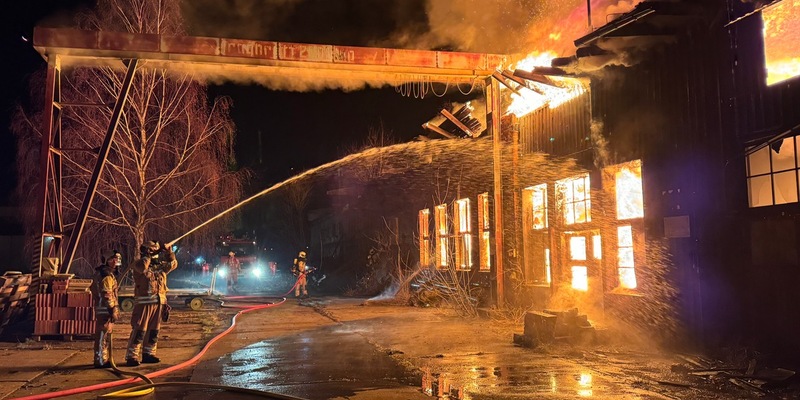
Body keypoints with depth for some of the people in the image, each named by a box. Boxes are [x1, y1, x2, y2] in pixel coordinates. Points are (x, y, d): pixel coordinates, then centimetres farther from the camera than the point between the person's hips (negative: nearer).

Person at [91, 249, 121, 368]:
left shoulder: (109, 273, 18)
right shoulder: (106, 274, -14)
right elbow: (107, 295, -21)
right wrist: (113, 310, -21)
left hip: (105, 310, 11)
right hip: (105, 310, -11)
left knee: (106, 335, 16)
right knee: (103, 336, -6)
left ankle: (104, 359, 23)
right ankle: (101, 361, -3)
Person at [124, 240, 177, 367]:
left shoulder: (160, 265, 15)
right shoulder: (139, 264, -5)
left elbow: (173, 264, 20)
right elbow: (142, 267, -27)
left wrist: (168, 251, 8)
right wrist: (148, 256, -14)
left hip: (159, 302, 7)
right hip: (144, 303, -7)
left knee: (153, 330, 12)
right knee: (139, 330, -9)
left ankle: (148, 354, 23)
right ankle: (131, 356, -6)